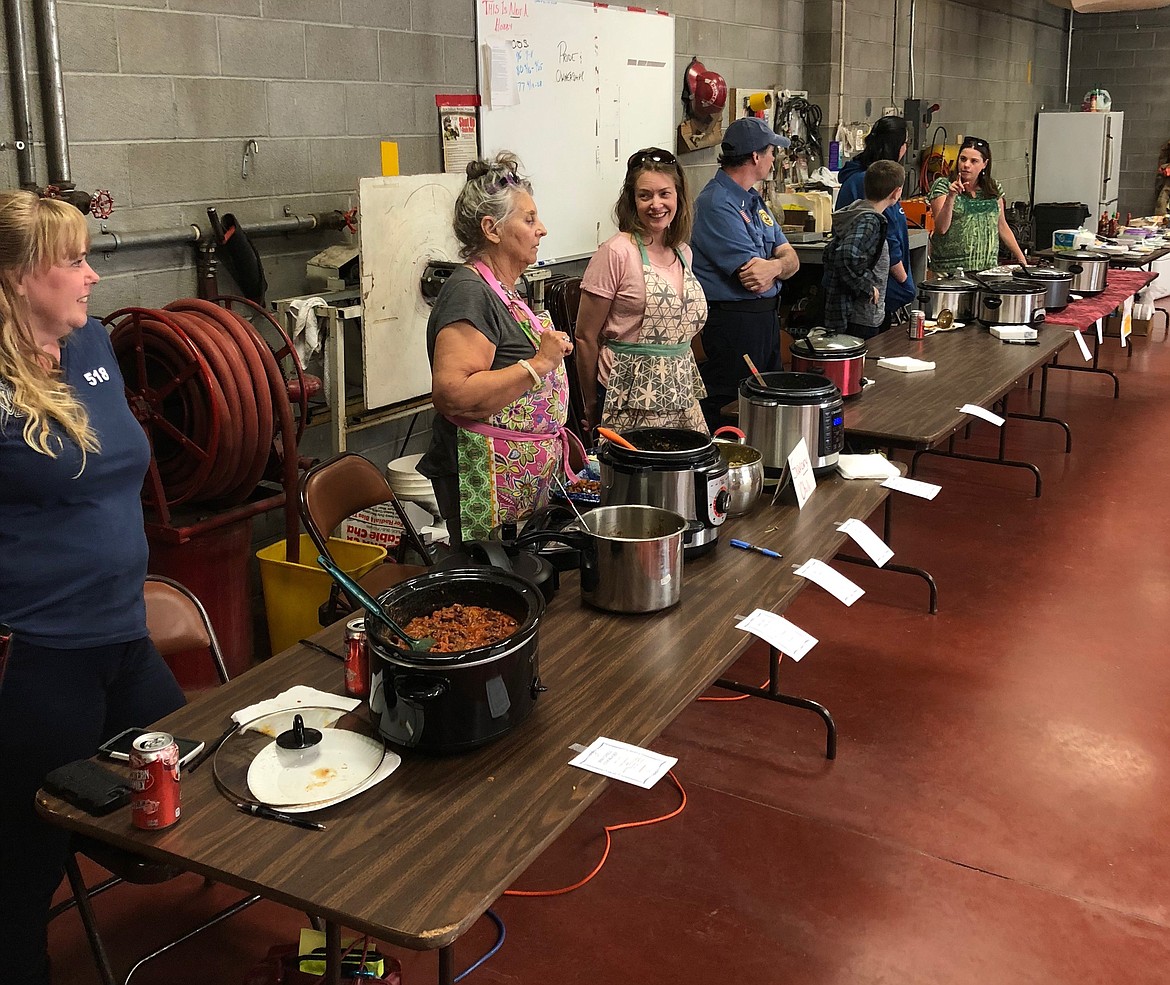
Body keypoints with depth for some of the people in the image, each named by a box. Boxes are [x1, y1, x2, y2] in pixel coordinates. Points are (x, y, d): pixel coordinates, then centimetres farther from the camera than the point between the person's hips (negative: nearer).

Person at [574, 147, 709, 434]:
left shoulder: (683, 252, 11)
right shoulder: (616, 252, -11)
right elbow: (585, 337, -8)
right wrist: (592, 407, -3)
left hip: (680, 397, 7)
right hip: (630, 398, -6)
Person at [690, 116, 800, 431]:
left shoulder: (753, 200, 15)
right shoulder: (717, 204, -16)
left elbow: (791, 259, 8)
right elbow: (754, 278, -21)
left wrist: (774, 266, -17)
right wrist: (782, 262, 0)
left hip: (766, 316, 10)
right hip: (734, 320, -10)